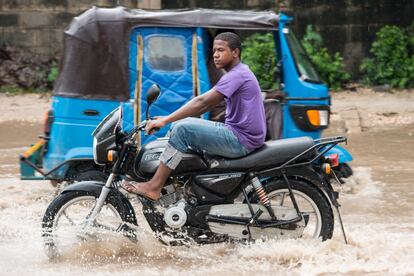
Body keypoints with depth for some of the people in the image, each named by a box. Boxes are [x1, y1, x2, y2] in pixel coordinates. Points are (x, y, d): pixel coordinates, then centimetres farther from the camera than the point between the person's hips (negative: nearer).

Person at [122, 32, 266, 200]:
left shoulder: (237, 75, -15)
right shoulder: (239, 72, 18)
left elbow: (202, 102, -23)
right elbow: (207, 105, 18)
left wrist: (166, 121, -24)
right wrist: (170, 119, 12)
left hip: (242, 140, -10)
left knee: (183, 129, -19)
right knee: (178, 125, 11)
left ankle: (154, 186, -19)